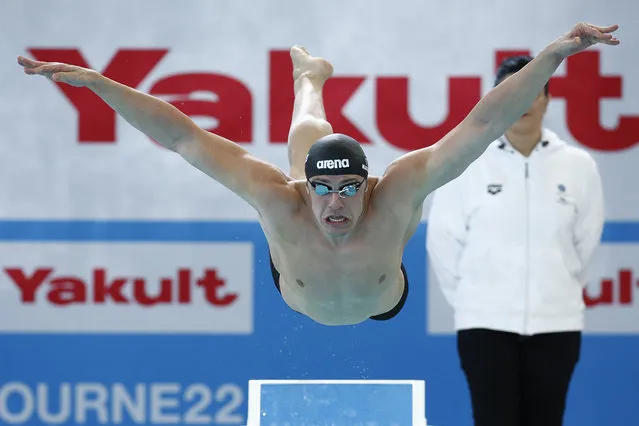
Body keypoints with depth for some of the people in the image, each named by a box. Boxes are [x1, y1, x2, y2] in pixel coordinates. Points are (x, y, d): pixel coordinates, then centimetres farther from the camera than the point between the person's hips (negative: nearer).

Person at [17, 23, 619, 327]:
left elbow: (483, 124, -55)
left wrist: (552, 57, -64)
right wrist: (95, 82, -57)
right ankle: (310, 77, 62)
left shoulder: (396, 194, -50)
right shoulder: (277, 199, -50)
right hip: (297, 299, 2)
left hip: (383, 301, -2)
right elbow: (180, 135, -51)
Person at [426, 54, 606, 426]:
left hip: (555, 322, 2)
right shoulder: (466, 164, -4)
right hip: (486, 322, -2)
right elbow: (443, 240, 2)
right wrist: (470, 295, 8)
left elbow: (586, 239, 11)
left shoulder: (578, 166, 0)